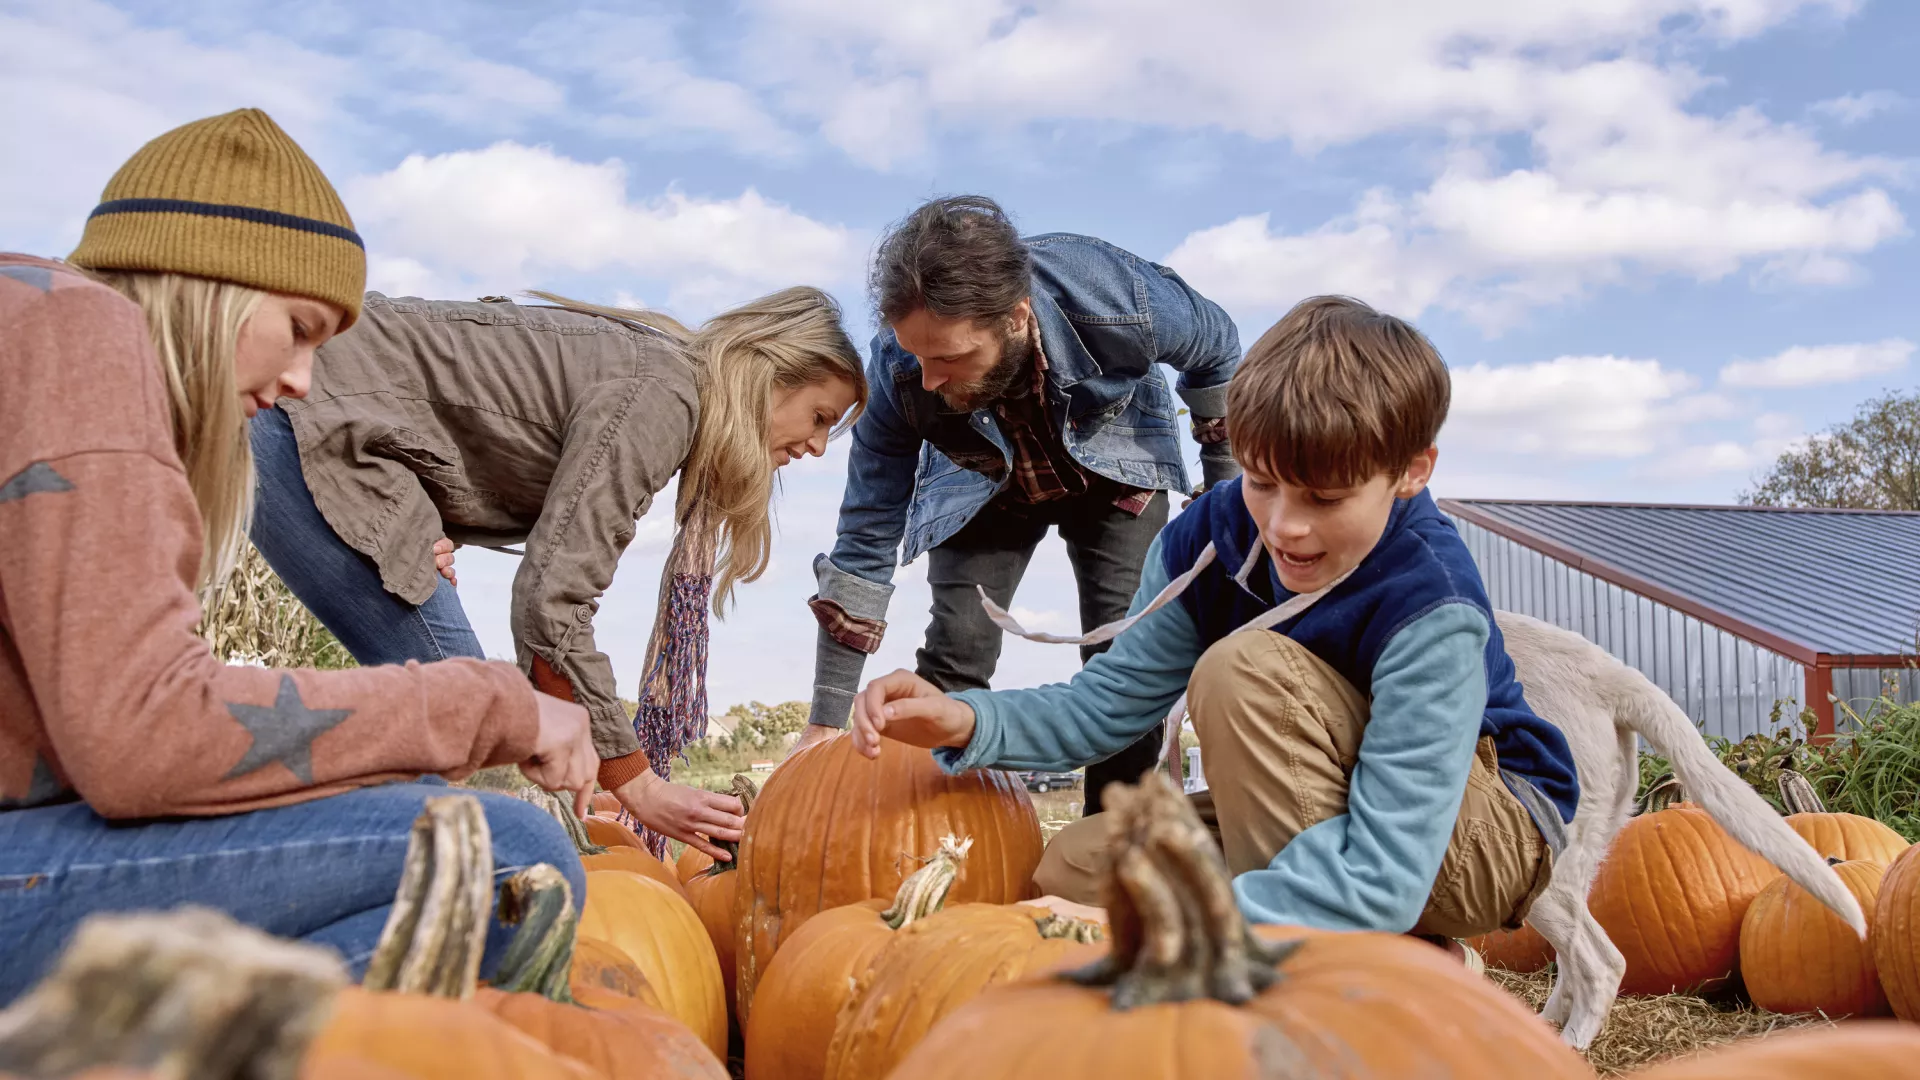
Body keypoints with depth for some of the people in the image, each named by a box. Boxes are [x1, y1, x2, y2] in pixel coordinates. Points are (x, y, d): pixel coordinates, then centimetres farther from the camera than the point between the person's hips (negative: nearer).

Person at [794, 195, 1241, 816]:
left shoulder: (1123, 302, -39)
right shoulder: (900, 370, -35)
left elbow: (1220, 352, -13)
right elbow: (866, 543, -25)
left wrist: (1226, 489, -1)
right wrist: (825, 724, -24)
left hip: (1114, 472, 0)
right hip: (984, 487, 1)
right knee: (952, 658, -15)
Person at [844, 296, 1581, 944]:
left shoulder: (1434, 611, -32)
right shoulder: (1209, 538, -13)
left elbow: (1381, 877, -38)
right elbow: (1110, 700, -6)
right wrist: (970, 721, -26)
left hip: (1495, 833, -7)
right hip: (1327, 815, 7)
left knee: (1246, 670, -30)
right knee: (1068, 868, -8)